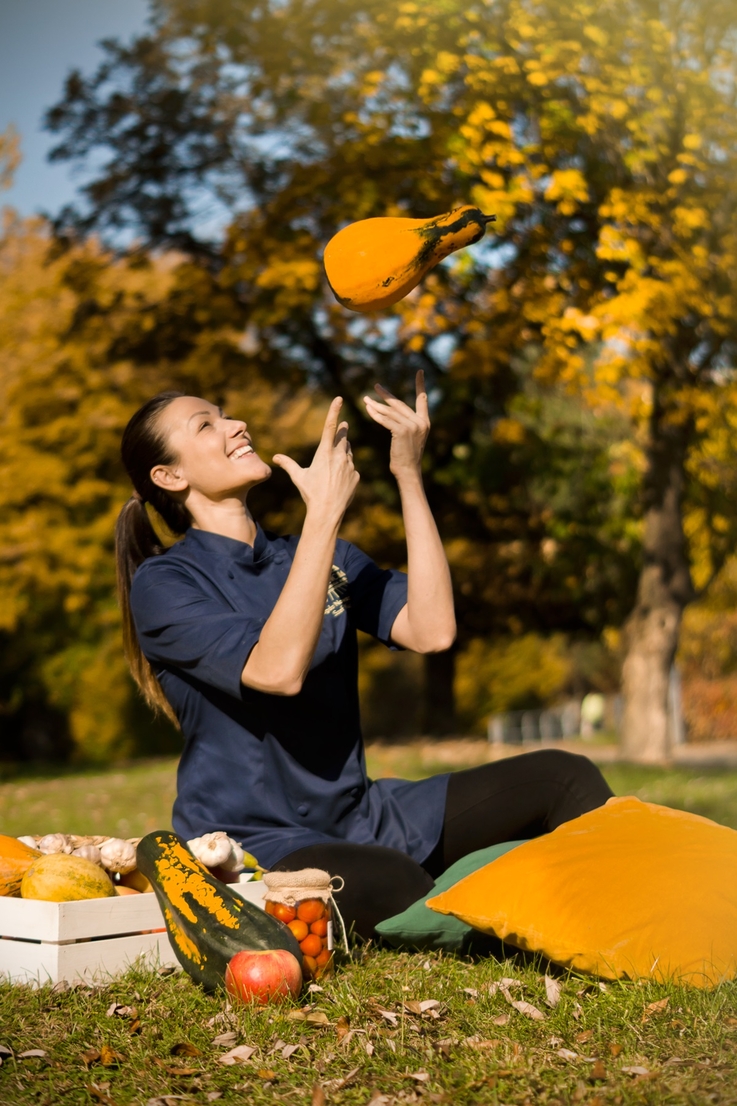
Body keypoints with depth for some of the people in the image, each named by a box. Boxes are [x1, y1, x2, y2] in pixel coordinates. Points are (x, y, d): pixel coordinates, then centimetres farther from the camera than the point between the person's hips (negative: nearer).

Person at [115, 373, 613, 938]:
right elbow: (277, 670, -25)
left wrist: (409, 474, -7)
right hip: (253, 844, -6)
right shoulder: (161, 584, -6)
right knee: (390, 884, -36)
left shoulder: (327, 557, 12)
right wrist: (325, 511, -22)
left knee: (563, 778, -5)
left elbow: (431, 630, -6)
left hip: (359, 815, 7)